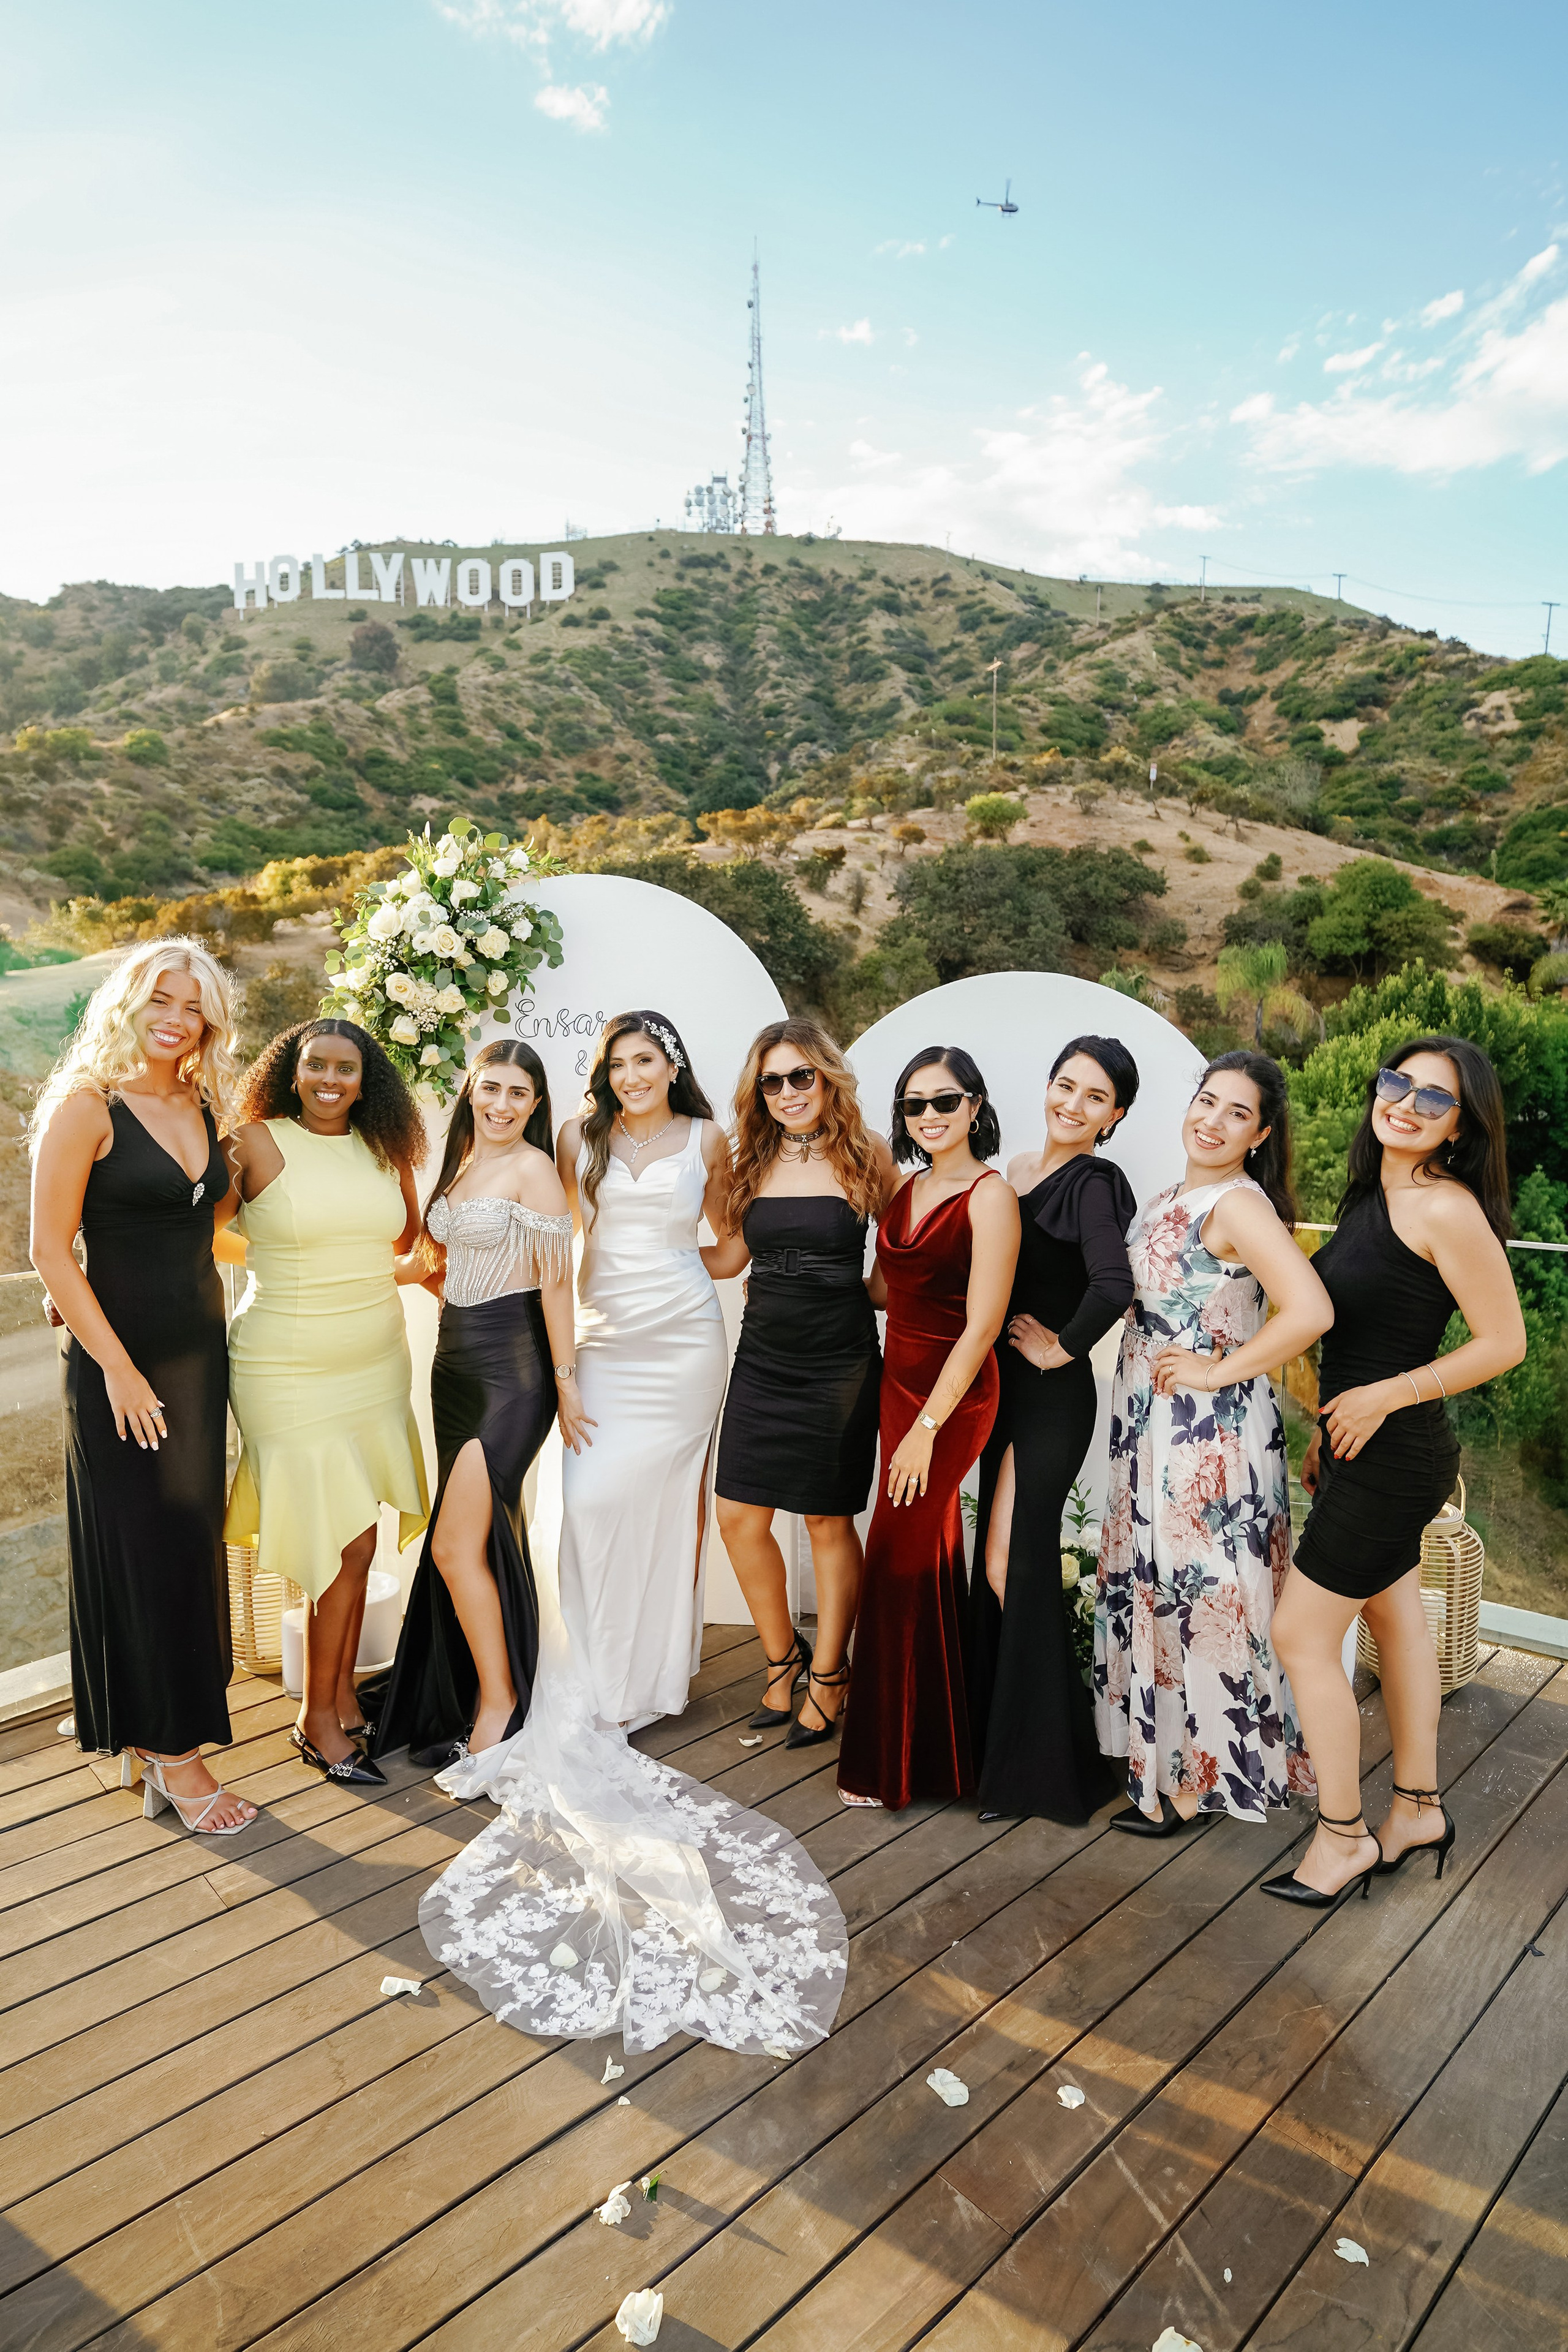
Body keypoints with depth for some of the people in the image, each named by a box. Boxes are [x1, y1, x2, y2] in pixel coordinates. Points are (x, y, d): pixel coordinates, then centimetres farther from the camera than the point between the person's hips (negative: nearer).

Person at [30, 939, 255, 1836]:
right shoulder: (87, 1106, -11)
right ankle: (172, 1755, 15)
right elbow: (52, 1251, -13)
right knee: (144, 1548, 3)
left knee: (191, 1542, 12)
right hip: (123, 1360, -6)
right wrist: (117, 1369, -15)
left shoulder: (208, 1110, 8)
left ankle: (154, 1739, 29)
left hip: (201, 1353, 7)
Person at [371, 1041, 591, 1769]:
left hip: (512, 1367, -8)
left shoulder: (532, 1168, -12)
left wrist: (564, 1379, -12)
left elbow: (555, 1281, -12)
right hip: (456, 1361, 8)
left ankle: (498, 1704, 7)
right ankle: (485, 1686, 28)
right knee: (484, 1537, 15)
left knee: (455, 1547, -8)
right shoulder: (459, 1163, 12)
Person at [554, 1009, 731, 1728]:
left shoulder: (705, 1139, 5)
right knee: (588, 1498, -7)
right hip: (604, 1337, 1)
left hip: (685, 1338, -1)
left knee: (664, 1498, 1)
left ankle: (654, 1673, 19)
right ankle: (594, 1674, 10)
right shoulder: (580, 1138, 5)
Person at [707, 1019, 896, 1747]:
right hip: (763, 1361, 4)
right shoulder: (756, 1162, 7)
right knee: (739, 1517, 3)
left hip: (839, 1365, -4)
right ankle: (782, 1656, 26)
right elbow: (729, 1256, 14)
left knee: (829, 1522, 5)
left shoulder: (864, 1156, -4)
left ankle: (828, 1675, 24)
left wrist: (855, 1294, -3)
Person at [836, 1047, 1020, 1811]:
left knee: (898, 1564, -1)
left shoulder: (990, 1195, -14)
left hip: (951, 1396, -7)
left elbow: (982, 1323, -16)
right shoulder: (908, 1188, 10)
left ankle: (890, 1761, 15)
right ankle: (938, 1747, 30)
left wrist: (928, 1425, -17)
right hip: (900, 1383, 7)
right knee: (929, 1556, 15)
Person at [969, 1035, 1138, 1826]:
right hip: (999, 1385, 8)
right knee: (1000, 1565, 15)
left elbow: (1112, 1287, -31)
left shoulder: (1094, 1185, -14)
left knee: (1014, 1567, -4)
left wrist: (1062, 1346, -18)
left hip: (1052, 1396, -8)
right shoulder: (1012, 1171, 10)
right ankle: (999, 1741, 30)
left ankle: (1042, 1764, 12)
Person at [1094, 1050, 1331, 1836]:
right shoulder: (1171, 1198, 10)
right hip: (1152, 1425, 9)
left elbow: (1310, 1311, -32)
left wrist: (1221, 1371, -21)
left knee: (1196, 1594, 3)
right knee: (1154, 1587, 18)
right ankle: (1161, 1749, 34)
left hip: (1210, 1432, -9)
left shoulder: (1239, 1205, -19)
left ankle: (1194, 1777, 19)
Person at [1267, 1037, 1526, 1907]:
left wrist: (1381, 1398, -18)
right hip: (1368, 1450, 9)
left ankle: (1342, 1837, 15)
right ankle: (1418, 1809, 36)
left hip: (1394, 1456, -9)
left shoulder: (1445, 1207, -20)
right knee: (1395, 1622, 19)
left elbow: (1504, 1341, -18)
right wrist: (1330, 1428, 16)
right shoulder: (1373, 1195, 8)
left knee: (1301, 1634, -1)